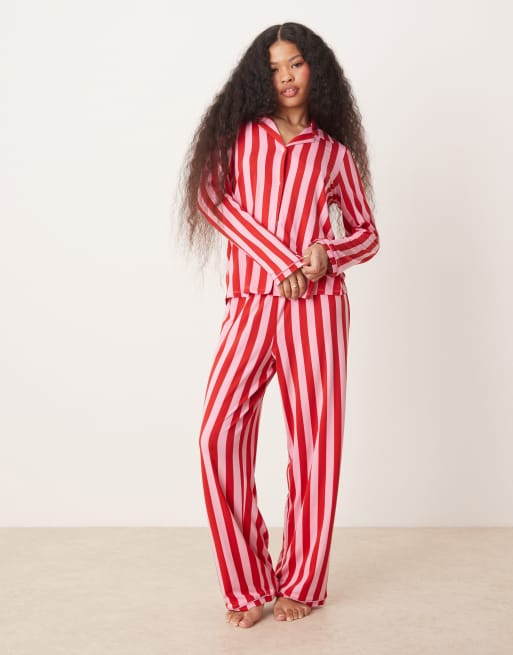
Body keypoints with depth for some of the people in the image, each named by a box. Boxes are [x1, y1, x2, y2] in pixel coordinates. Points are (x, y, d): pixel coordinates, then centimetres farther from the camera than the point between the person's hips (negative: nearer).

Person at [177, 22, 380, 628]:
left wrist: (328, 253, -7)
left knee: (314, 441, 0)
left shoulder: (335, 153, 13)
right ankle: (246, 584, 2)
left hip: (316, 306, 0)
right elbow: (211, 197, -4)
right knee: (220, 433, -11)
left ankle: (300, 582, 14)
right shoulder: (241, 135, 12)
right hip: (249, 305, 0)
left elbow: (367, 233, 17)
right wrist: (280, 259, -13)